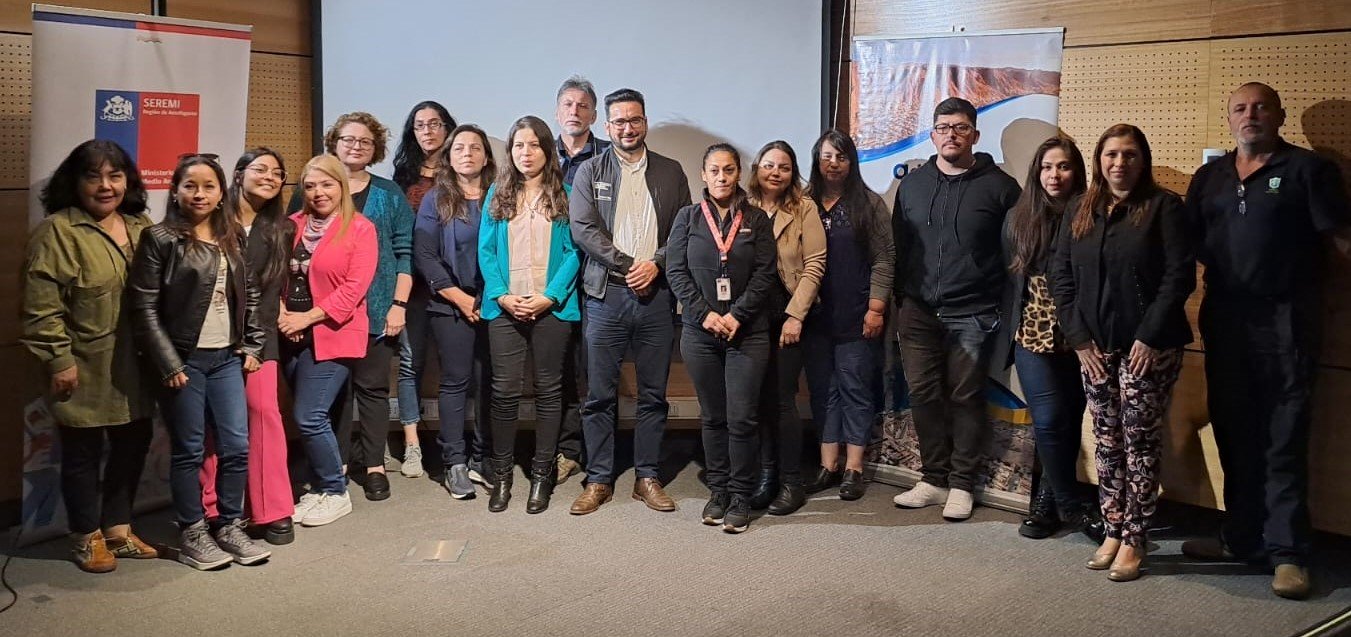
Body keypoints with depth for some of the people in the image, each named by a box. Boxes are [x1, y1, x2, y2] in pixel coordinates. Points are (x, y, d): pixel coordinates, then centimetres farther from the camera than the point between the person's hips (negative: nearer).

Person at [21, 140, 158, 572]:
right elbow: (41, 308, -15)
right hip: (84, 370, -6)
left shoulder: (141, 227, 8)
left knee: (133, 443, 14)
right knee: (83, 452, 8)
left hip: (132, 367, 6)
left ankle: (118, 530, 31)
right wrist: (58, 360, -17)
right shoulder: (57, 232, -13)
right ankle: (88, 538, 24)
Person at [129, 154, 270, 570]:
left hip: (227, 358, 5)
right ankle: (192, 535, 16)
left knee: (237, 447, 5)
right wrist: (168, 364, -14)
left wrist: (252, 346, 9)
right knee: (189, 451, 3)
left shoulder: (232, 237, 9)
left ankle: (230, 527, 20)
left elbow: (250, 295, 16)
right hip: (184, 360, -5)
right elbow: (144, 307, -10)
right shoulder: (160, 239, -7)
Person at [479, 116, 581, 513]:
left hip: (552, 308, -1)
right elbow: (486, 250, 5)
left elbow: (573, 252, -2)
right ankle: (501, 474, 12)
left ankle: (542, 474, 15)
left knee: (548, 390, 6)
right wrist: (501, 296, -8)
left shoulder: (563, 195, 3)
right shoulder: (497, 194, 9)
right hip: (505, 308, 1)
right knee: (504, 390, 1)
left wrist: (549, 297, -13)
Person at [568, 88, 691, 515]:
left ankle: (647, 478, 16)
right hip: (606, 294, -1)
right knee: (599, 394, 1)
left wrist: (655, 264, -10)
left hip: (656, 294, 2)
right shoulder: (590, 171, 7)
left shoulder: (671, 172, 12)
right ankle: (598, 480, 12)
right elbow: (583, 228, -4)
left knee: (654, 394, 6)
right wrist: (629, 265, -11)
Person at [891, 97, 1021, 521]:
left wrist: (1004, 306, -2)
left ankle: (961, 484, 15)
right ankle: (934, 479, 18)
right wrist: (901, 297, 11)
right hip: (918, 311, 4)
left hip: (973, 315, -3)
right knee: (923, 395, 5)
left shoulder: (998, 186, -1)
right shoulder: (912, 185, 11)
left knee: (966, 398, 3)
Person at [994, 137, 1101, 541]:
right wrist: (1009, 330, 10)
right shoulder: (1018, 219, 8)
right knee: (1050, 418, -9)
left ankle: (1048, 500, 18)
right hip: (1033, 334, 1)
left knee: (1069, 420, 2)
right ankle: (1074, 505, 7)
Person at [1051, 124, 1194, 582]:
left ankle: (1134, 541, 6)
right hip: (1095, 347, 4)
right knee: (1107, 442, 8)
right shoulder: (1078, 211, 10)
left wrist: (1150, 337, -15)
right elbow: (1061, 276, 8)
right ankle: (1113, 532, 17)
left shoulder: (1163, 207, -3)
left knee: (1140, 442, -1)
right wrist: (1078, 338, -1)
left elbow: (1180, 275, -9)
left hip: (1148, 346, -4)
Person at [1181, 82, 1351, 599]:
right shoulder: (1210, 177, 15)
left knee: (1283, 441, -3)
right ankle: (1242, 538, 22)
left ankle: (1287, 552, 4)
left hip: (1285, 323, -5)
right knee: (1234, 435, 11)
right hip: (1224, 321, 5)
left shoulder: (1307, 169, 0)